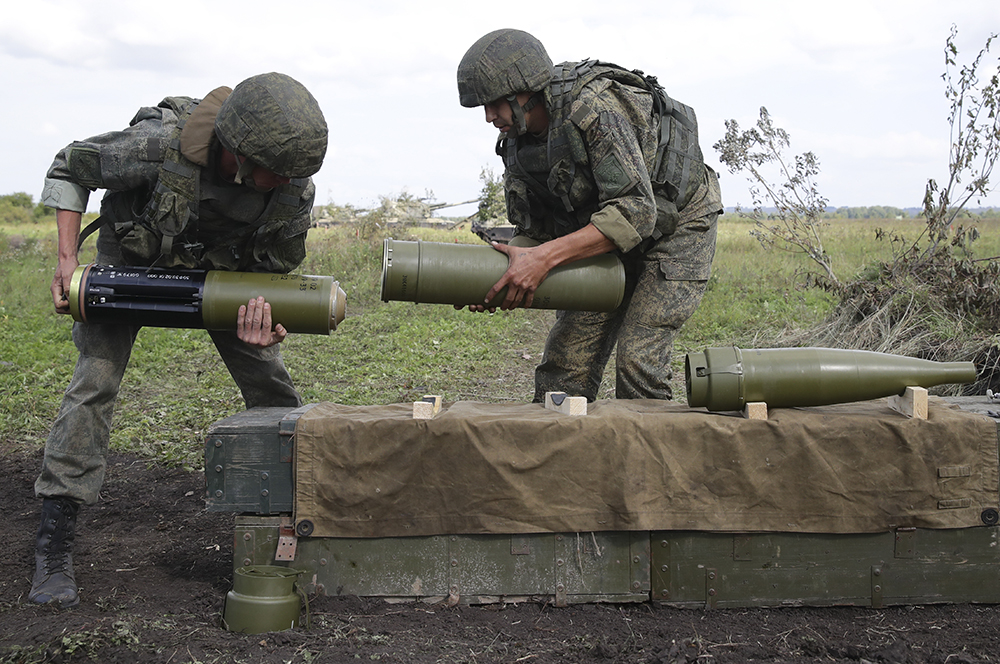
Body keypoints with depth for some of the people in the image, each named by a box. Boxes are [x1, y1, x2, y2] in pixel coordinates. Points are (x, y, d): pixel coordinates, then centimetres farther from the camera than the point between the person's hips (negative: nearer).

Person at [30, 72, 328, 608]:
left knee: (269, 381, -1)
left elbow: (275, 269, -10)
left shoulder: (296, 191, -28)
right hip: (132, 257, -3)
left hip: (225, 267, 3)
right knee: (95, 382, -14)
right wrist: (67, 259, -24)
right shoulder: (159, 146, -38)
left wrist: (265, 318, -32)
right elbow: (70, 167, -19)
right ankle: (52, 550, -8)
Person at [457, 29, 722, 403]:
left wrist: (544, 258, -39)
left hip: (677, 226, -7)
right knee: (565, 360, -2)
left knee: (636, 361, -18)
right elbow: (534, 230, 0)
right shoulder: (517, 141, -6)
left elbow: (635, 212, -35)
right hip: (606, 235, 7)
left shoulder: (593, 108, -30)